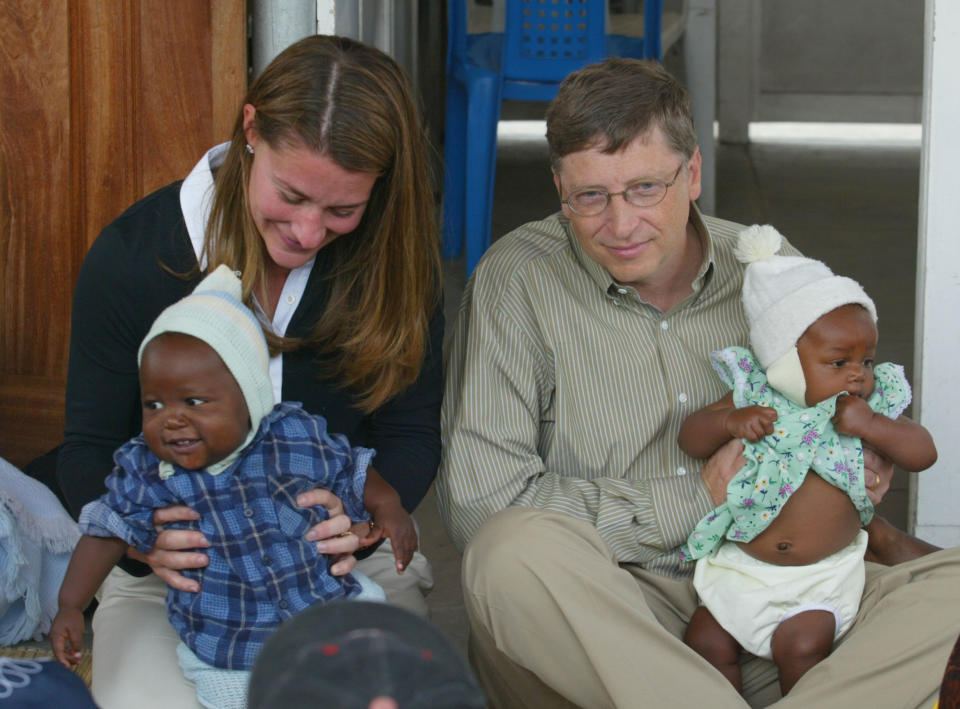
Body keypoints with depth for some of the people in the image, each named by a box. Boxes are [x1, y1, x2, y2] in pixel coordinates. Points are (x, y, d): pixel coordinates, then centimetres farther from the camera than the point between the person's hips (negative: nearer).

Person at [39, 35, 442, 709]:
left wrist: (361, 521, -27)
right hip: (170, 576, -1)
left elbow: (410, 435, -3)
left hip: (351, 561, 1)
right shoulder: (131, 255, -11)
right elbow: (89, 450, -5)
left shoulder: (395, 258, -8)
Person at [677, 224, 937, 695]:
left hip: (822, 575, -2)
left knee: (801, 646, -19)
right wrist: (729, 421, -21)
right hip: (740, 564, 2)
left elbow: (923, 453, -7)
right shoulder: (754, 398, -5)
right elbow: (689, 439, 0)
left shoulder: (874, 406, -3)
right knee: (705, 643, -4)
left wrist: (869, 425, -23)